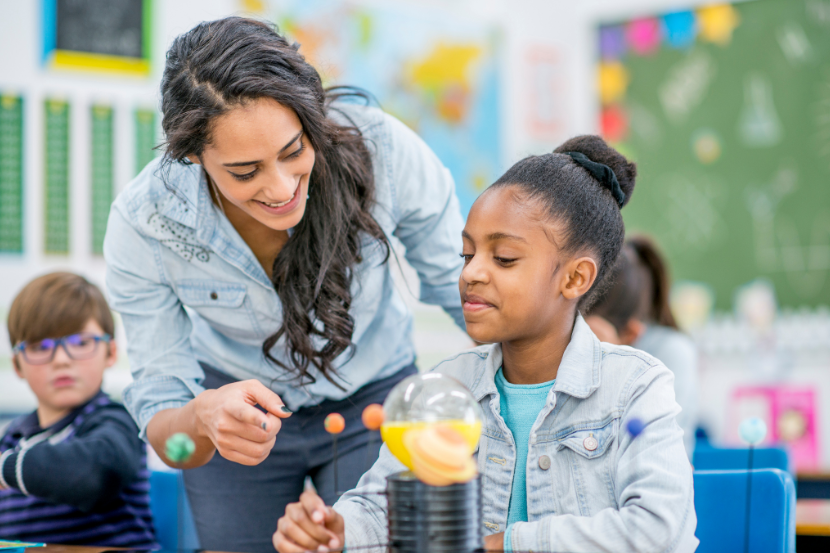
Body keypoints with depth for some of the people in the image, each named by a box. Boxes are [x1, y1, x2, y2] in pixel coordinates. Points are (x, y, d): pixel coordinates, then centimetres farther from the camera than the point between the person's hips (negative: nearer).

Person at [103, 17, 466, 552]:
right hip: (237, 399, 0)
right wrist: (202, 418, -44)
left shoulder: (381, 149, -30)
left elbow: (463, 288, -13)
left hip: (374, 402, 0)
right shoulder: (142, 225, -29)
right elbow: (158, 417, -22)